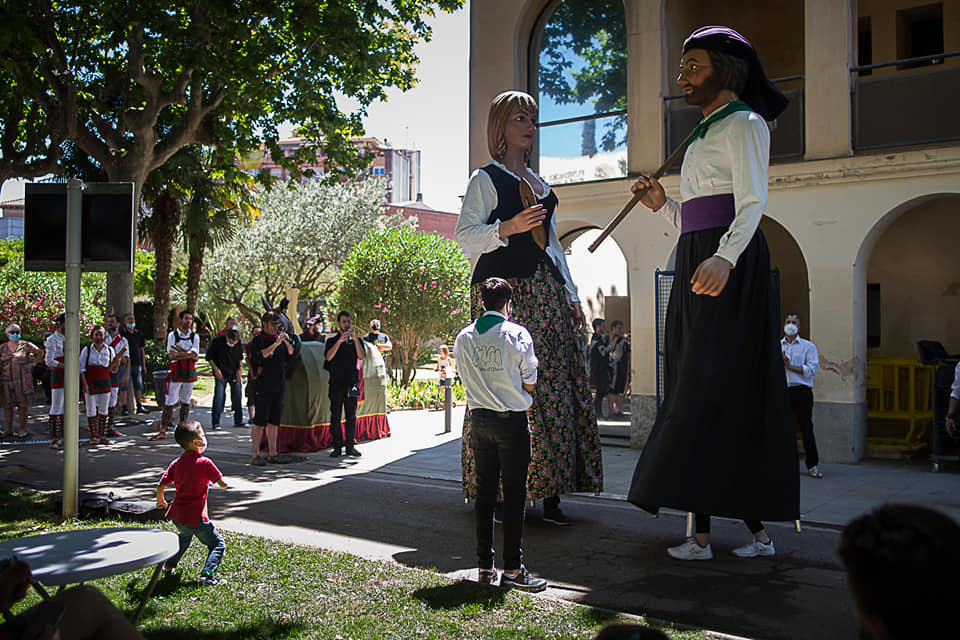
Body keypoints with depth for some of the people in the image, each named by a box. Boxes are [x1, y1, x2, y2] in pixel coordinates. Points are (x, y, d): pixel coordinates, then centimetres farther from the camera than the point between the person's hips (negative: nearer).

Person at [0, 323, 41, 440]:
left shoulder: (25, 345, 3)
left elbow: (39, 352, 13)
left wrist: (32, 363, 3)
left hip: (23, 379, -2)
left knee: (23, 404, -1)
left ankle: (23, 429, 5)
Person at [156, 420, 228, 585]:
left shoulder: (176, 463, 5)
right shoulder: (205, 463, -13)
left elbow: (160, 486, 5)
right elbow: (223, 484, -13)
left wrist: (160, 501, 24)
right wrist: (222, 483, 10)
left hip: (176, 514, 7)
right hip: (196, 516, -7)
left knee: (185, 536, 37)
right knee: (218, 544, 1)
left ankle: (169, 564, 42)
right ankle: (207, 573, -16)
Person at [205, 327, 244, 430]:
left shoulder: (238, 342, 0)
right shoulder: (217, 341, -12)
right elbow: (209, 357, -2)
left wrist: (240, 368, 4)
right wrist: (216, 369, -11)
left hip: (234, 373, 4)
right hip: (221, 374, -4)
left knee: (238, 396, 5)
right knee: (219, 397, -9)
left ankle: (238, 421, 16)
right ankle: (215, 423, -3)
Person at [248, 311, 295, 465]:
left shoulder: (280, 337, 12)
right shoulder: (257, 340, -5)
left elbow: (291, 354, 13)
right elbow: (259, 356, -20)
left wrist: (287, 342, -5)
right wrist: (276, 344, -22)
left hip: (279, 386, 6)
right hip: (263, 387, -6)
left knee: (274, 421, 10)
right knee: (259, 422, -4)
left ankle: (273, 453, 17)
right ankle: (255, 455, 1)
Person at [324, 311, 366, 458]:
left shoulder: (356, 341, 12)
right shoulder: (332, 340, 8)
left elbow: (361, 356, -6)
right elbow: (329, 356, -10)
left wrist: (354, 339, -15)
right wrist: (340, 341, -20)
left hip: (352, 383, 1)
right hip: (336, 383, -1)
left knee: (351, 416, 3)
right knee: (335, 416, -1)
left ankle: (350, 446, 9)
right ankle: (337, 447, 4)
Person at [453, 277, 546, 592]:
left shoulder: (464, 337, 4)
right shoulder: (517, 334, -10)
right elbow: (529, 383, -4)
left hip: (479, 419, 5)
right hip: (511, 421, -4)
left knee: (484, 490, 11)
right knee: (514, 492, 2)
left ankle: (484, 566, 17)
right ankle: (512, 569, 4)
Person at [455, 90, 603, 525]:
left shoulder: (540, 185, 25)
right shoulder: (486, 178, 4)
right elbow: (464, 234, -5)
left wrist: (571, 295, 18)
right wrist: (508, 227, -21)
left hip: (546, 293, 7)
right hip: (503, 289, -7)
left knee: (553, 386, -1)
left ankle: (550, 495, 2)